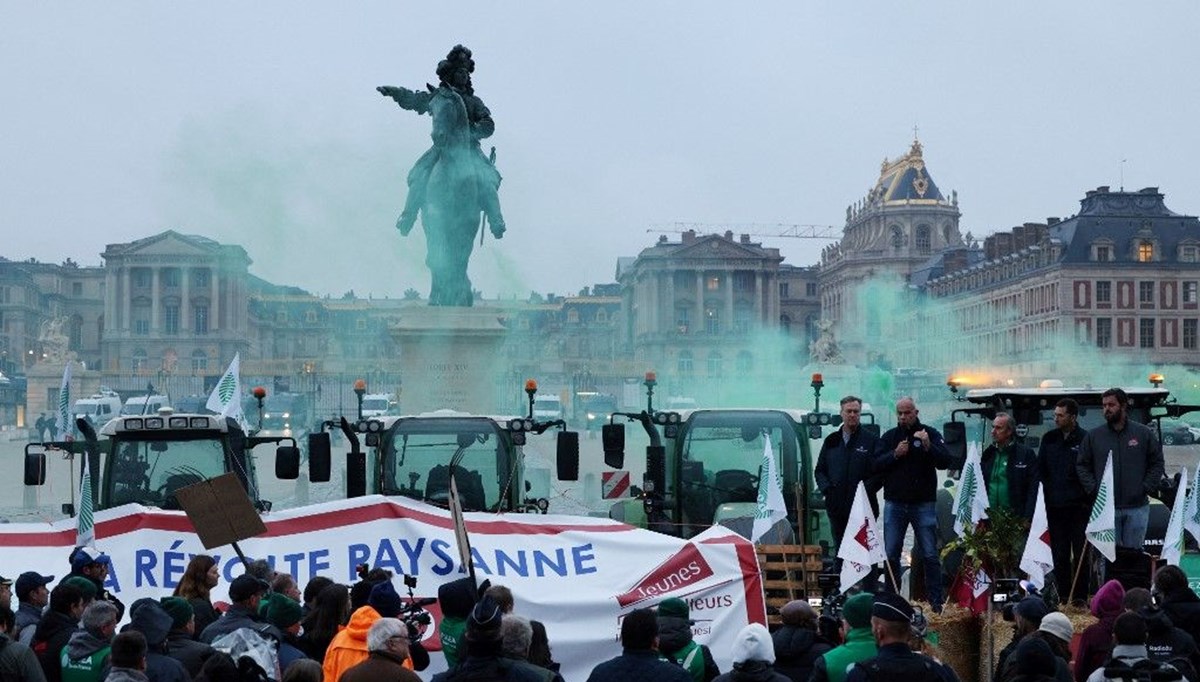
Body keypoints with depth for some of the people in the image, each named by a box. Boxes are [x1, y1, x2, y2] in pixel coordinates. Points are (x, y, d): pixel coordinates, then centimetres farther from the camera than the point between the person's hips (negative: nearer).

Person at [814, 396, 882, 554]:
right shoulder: (832, 441, 15)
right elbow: (819, 470, 18)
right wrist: (826, 488, 0)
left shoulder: (871, 440, 2)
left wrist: (865, 490, -15)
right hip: (837, 508, 4)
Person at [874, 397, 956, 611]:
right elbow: (876, 465, 1)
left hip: (924, 504, -2)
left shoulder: (930, 434, 1)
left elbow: (946, 462, -9)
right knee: (890, 555, 5)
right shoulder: (889, 437, 9)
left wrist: (928, 446, -24)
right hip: (894, 504, 3)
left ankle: (936, 602, 2)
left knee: (930, 555, -2)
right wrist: (895, 454, -15)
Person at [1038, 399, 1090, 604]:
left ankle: (1080, 596, 3)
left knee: (1080, 553, -1)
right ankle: (1062, 595, 12)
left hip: (1079, 507, -4)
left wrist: (1085, 496, -8)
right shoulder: (1049, 439, 10)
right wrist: (1048, 491, 5)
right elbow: (1040, 470, 14)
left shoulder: (1085, 440, -5)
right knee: (1059, 554, 7)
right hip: (1054, 506, 4)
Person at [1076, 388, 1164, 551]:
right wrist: (1093, 488, -4)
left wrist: (1147, 488, -3)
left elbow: (1157, 464, 8)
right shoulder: (1093, 436, 6)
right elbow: (1082, 466, 9)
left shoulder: (1144, 433, 5)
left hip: (1137, 508, 0)